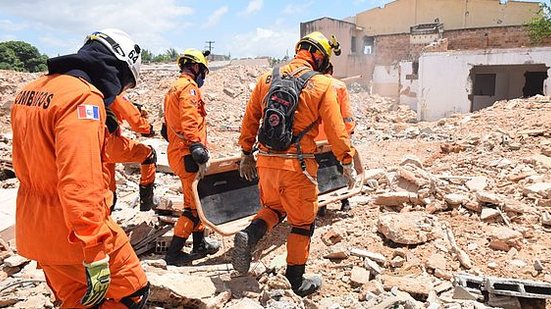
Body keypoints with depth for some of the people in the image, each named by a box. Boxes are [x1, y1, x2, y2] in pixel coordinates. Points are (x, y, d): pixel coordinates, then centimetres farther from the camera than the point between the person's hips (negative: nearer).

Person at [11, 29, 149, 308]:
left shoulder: (31, 90, 8)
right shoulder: (83, 96, -21)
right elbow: (79, 183, -30)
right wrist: (96, 255, -27)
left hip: (33, 229, 9)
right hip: (75, 232, -9)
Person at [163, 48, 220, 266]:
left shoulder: (174, 89, 21)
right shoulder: (189, 88, -11)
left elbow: (169, 126, 24)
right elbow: (190, 124, -24)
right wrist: (200, 155, -28)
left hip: (176, 151, 10)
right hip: (187, 155, -10)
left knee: (196, 200, 18)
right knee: (194, 204, -3)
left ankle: (200, 244, 29)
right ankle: (173, 252, 2)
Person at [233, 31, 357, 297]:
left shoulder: (267, 78, 7)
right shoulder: (322, 85, -5)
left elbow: (250, 119, 11)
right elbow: (336, 130, -5)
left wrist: (247, 153, 20)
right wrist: (347, 161, 7)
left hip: (266, 162, 4)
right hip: (298, 166, -4)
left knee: (273, 207, 28)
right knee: (302, 223, 14)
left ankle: (249, 235, 1)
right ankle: (296, 280, 26)